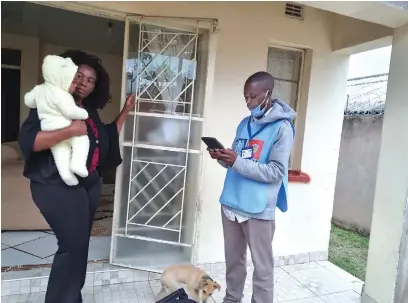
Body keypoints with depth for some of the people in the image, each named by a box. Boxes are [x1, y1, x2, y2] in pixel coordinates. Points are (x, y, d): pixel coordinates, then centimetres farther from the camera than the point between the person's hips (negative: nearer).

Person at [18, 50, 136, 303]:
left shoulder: (90, 111, 12)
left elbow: (108, 139, 20)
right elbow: (27, 140, -18)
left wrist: (125, 112, 17)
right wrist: (70, 130, -27)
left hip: (89, 184, 7)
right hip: (58, 185, -7)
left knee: (79, 245, 13)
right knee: (74, 244, -10)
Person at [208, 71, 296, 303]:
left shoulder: (282, 127, -10)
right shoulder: (245, 123, 10)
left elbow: (275, 172, -17)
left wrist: (237, 161, -24)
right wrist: (223, 157, -8)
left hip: (258, 209, -6)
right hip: (231, 204, 7)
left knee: (262, 267, 10)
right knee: (234, 260, 21)